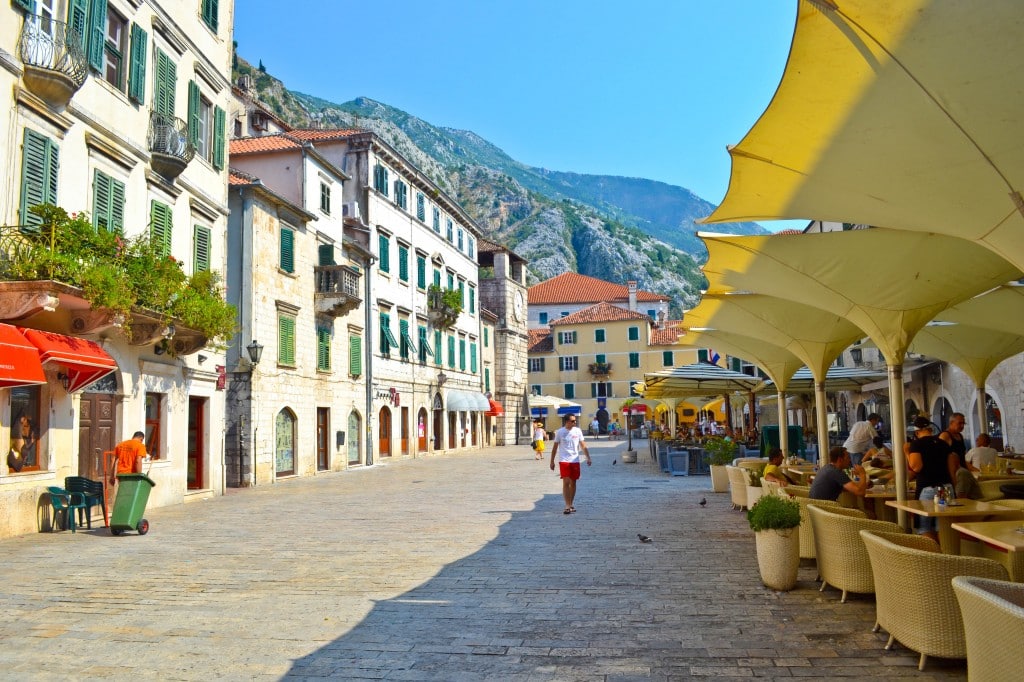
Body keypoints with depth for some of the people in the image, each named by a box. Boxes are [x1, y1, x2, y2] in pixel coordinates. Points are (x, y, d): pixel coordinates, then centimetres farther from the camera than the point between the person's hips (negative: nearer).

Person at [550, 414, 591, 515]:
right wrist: (552, 461, 4)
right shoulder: (560, 432, -2)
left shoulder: (577, 431, 3)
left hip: (575, 460, 3)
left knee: (573, 483, 9)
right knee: (566, 482, -11)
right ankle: (567, 506, -11)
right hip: (564, 461, -3)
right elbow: (555, 447, 4)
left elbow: (583, 446, 6)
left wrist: (588, 458, -3)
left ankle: (571, 504, 22)